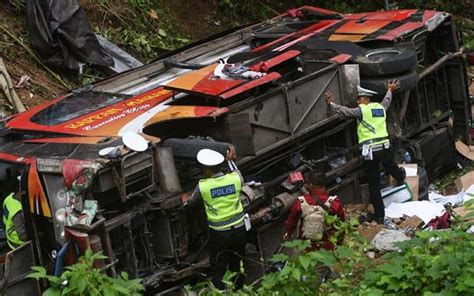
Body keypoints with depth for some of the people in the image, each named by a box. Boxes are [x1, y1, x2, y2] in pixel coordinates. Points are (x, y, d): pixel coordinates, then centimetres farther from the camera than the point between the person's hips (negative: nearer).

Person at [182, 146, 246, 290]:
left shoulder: (203, 186, -15)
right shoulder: (235, 178, -10)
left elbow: (191, 202, 6)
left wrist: (186, 202, 27)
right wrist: (231, 160, 31)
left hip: (219, 234, -3)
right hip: (239, 230, 4)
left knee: (218, 271, 9)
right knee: (237, 267, 21)